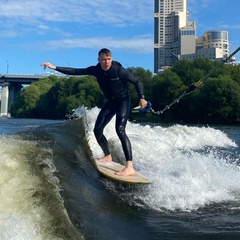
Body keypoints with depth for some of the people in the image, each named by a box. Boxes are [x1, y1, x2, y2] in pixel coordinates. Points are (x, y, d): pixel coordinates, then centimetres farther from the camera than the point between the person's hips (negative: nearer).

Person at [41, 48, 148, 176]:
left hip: (123, 101, -6)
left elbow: (136, 82, -10)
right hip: (110, 102, 7)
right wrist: (55, 67, -12)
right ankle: (107, 156, 30)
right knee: (97, 130, 5)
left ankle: (129, 167, -31)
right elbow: (75, 71, -7)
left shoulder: (119, 70, -22)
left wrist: (141, 98, -20)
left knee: (120, 130, -25)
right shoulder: (96, 70, -9)